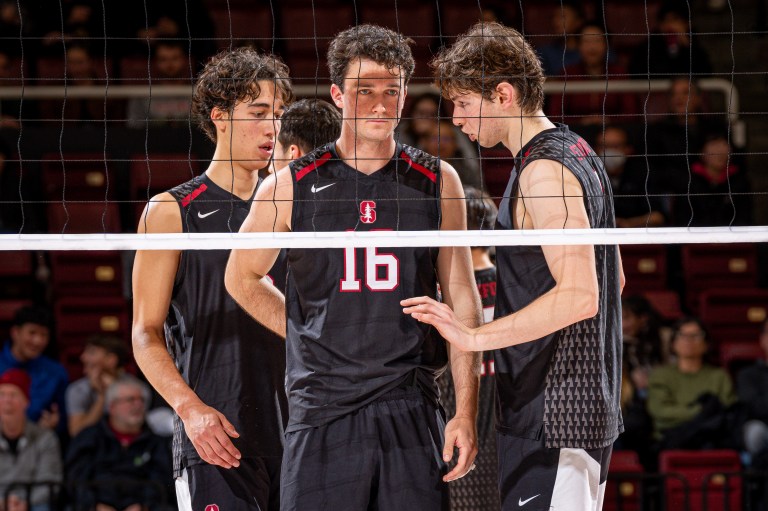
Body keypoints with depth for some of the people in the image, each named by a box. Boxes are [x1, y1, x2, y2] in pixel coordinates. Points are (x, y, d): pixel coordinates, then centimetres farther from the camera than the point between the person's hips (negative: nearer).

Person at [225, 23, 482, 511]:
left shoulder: (438, 183, 7)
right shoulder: (290, 186, 4)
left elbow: (463, 302, 7)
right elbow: (242, 277, 18)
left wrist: (466, 411, 1)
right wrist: (310, 336, 8)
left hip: (411, 410, 1)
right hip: (322, 410, -1)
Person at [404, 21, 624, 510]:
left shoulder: (543, 171, -16)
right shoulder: (576, 151, 15)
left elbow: (580, 296, -26)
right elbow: (612, 280, 24)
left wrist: (476, 337, -28)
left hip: (551, 416, -11)